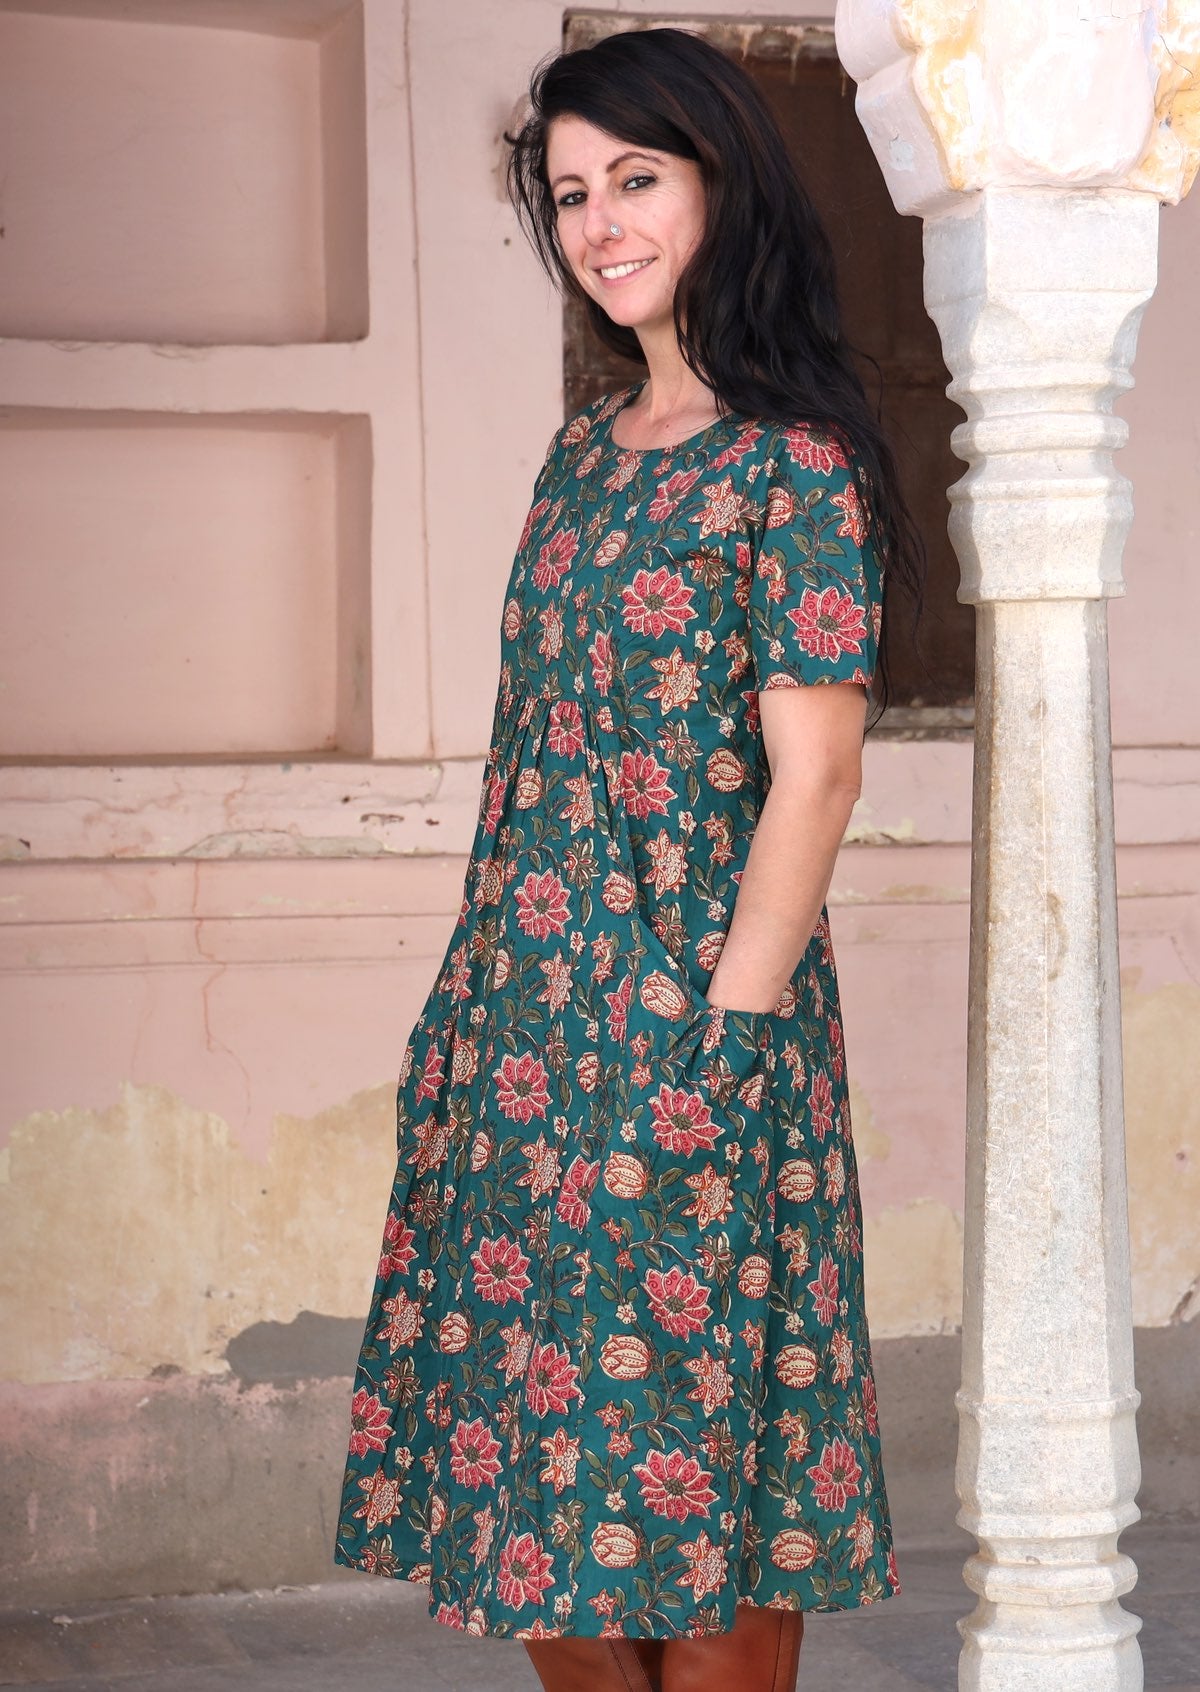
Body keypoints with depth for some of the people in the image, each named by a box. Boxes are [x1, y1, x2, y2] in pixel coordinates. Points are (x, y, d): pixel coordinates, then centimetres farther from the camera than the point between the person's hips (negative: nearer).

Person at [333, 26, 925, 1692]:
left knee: (685, 1439, 1)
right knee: (525, 1436, 11)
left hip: (692, 1020, -7)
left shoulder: (795, 466, -9)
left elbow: (813, 777, -12)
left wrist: (723, 1048, -16)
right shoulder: (585, 452, 13)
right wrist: (470, 1011, 14)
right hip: (517, 1021, 7)